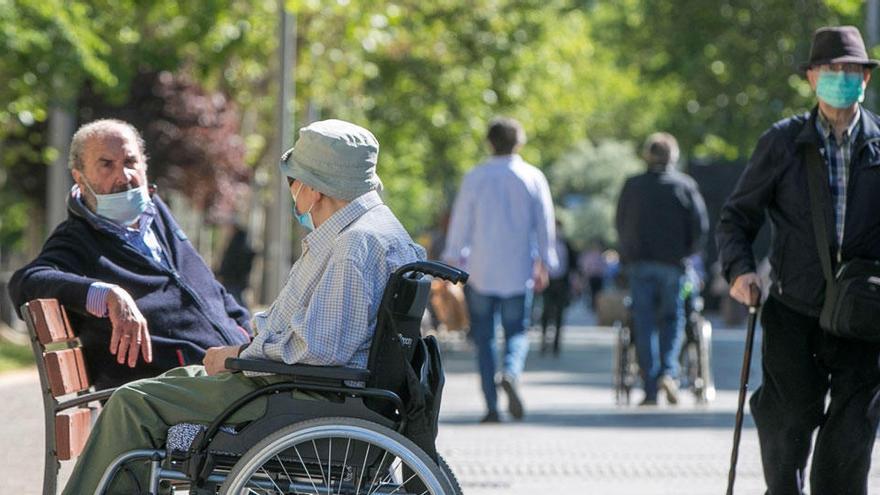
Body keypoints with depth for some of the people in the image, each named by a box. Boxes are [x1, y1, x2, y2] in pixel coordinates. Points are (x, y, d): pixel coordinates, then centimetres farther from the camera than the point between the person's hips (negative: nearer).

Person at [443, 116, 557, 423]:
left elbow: (461, 222, 2)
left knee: (484, 337, 6)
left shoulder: (475, 177, 0)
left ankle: (491, 406, 0)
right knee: (517, 332, 9)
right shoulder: (533, 178, 2)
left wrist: (453, 260, 11)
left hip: (481, 271, 0)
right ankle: (510, 373, -23)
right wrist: (544, 265, 12)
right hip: (518, 271, 0)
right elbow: (545, 225, 4)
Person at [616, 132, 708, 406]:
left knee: (644, 324, 2)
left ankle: (650, 389, -2)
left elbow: (620, 223, 10)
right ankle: (668, 371, -11)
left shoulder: (632, 185, 6)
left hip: (639, 263, 1)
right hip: (672, 263, -1)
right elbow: (700, 226, -2)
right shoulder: (685, 185, 3)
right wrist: (686, 252, 11)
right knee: (672, 318, 11)